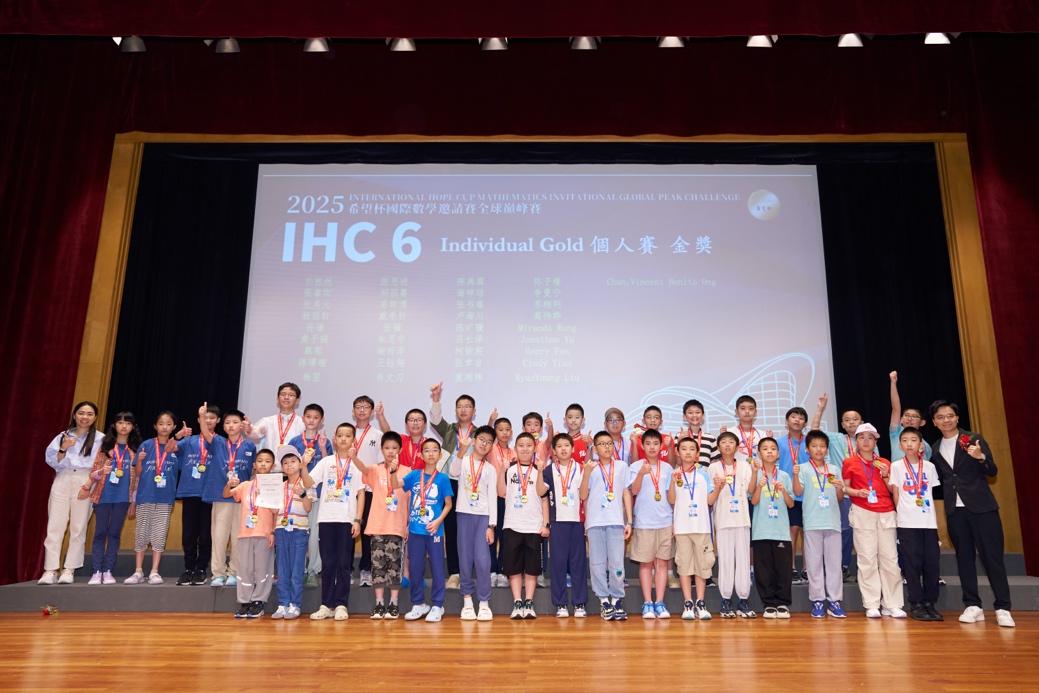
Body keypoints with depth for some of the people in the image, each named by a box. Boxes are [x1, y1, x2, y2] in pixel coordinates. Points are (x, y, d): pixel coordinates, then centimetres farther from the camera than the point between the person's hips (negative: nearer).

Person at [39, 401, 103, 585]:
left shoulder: (100, 439, 9)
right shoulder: (63, 436, 16)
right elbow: (52, 461, 10)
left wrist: (89, 484, -8)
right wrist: (63, 449, -7)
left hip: (85, 483, -2)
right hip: (62, 481, 2)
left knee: (78, 528, -3)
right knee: (55, 525, -5)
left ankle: (69, 570, 2)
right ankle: (50, 570, -3)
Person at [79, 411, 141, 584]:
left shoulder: (135, 450, 7)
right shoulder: (106, 446, 6)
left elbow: (136, 477, 7)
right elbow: (93, 471, 5)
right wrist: (101, 471, -18)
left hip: (122, 498, 0)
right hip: (103, 496, 0)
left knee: (114, 533, 3)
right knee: (100, 533, 1)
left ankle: (108, 571, 7)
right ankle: (97, 572, 4)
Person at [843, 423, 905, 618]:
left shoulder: (884, 463, 14)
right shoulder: (850, 463, 7)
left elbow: (893, 490, 13)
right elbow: (845, 488, 6)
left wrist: (886, 476, -3)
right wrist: (857, 492, -12)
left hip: (886, 513, 2)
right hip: (862, 513, -2)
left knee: (890, 558, -1)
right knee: (867, 559, -4)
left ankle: (892, 605, 7)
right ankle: (871, 605, 1)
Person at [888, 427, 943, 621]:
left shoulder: (929, 466, 9)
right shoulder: (896, 466, 1)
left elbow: (932, 493, 12)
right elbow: (895, 494, 3)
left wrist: (933, 516, 5)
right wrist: (901, 513, -2)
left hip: (929, 521, 3)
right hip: (907, 523, -3)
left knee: (932, 562, 3)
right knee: (912, 563, -1)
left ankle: (930, 603, 13)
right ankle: (916, 605, 7)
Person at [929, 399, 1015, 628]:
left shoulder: (973, 439, 1)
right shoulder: (935, 449, 11)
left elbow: (992, 472, -4)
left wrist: (981, 457, -21)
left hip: (981, 506, -3)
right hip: (954, 510, 4)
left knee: (992, 556, -3)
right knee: (964, 557, 6)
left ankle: (1003, 608, 2)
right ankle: (973, 606, 12)